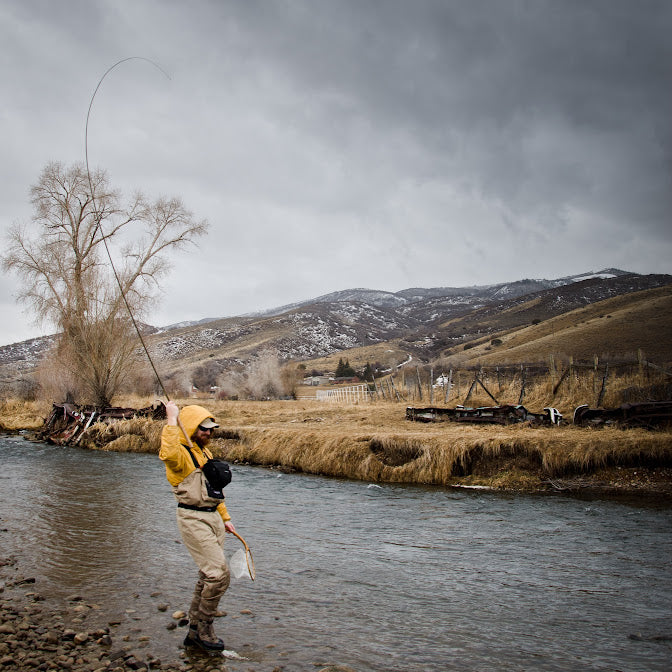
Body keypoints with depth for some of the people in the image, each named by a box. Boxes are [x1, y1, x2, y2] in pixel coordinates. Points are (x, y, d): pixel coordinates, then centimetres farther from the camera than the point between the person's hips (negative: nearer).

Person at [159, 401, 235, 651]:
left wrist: (225, 517, 24)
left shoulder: (204, 452, 16)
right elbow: (168, 452, -41)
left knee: (208, 576, 13)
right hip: (193, 519, -9)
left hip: (213, 518, 9)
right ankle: (204, 628, 6)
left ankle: (195, 631, 26)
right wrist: (172, 420, -34)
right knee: (219, 574, -12)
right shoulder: (181, 453, -13)